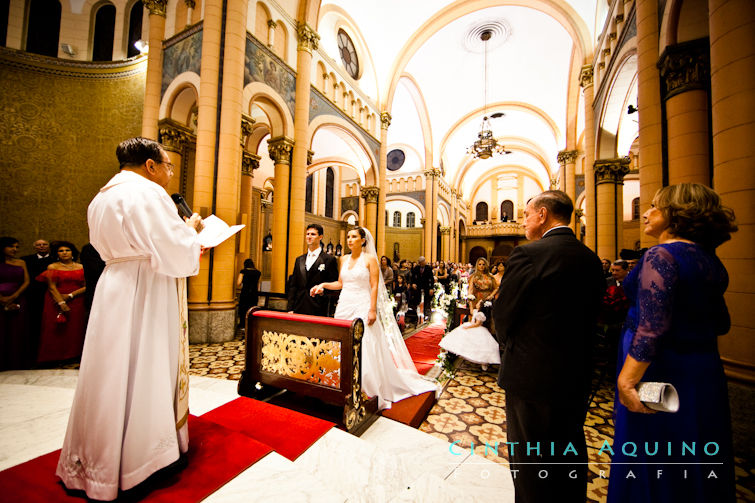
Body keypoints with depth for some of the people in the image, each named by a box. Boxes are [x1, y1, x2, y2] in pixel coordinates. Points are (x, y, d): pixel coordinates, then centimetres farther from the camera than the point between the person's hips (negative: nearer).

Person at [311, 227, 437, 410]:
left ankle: (370, 390, 13)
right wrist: (324, 285, 2)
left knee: (365, 350, -3)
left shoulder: (370, 259, -5)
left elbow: (374, 286, -9)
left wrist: (372, 310, -16)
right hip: (344, 306, 6)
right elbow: (340, 283, 16)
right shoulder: (344, 259, 11)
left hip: (362, 308, -5)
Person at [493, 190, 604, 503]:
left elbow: (503, 315, -15)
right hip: (577, 377, 7)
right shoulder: (591, 259, 2)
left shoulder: (528, 254, -20)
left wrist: (507, 342, 5)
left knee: (530, 461, 13)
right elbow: (591, 315, 7)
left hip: (532, 376, -7)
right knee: (570, 455, 26)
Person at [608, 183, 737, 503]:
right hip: (705, 372, 8)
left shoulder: (661, 255, -20)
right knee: (697, 458, 25)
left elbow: (651, 328, -27)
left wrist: (625, 381, -23)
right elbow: (720, 325, 13)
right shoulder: (710, 260, 6)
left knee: (652, 463, 10)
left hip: (660, 372, -8)